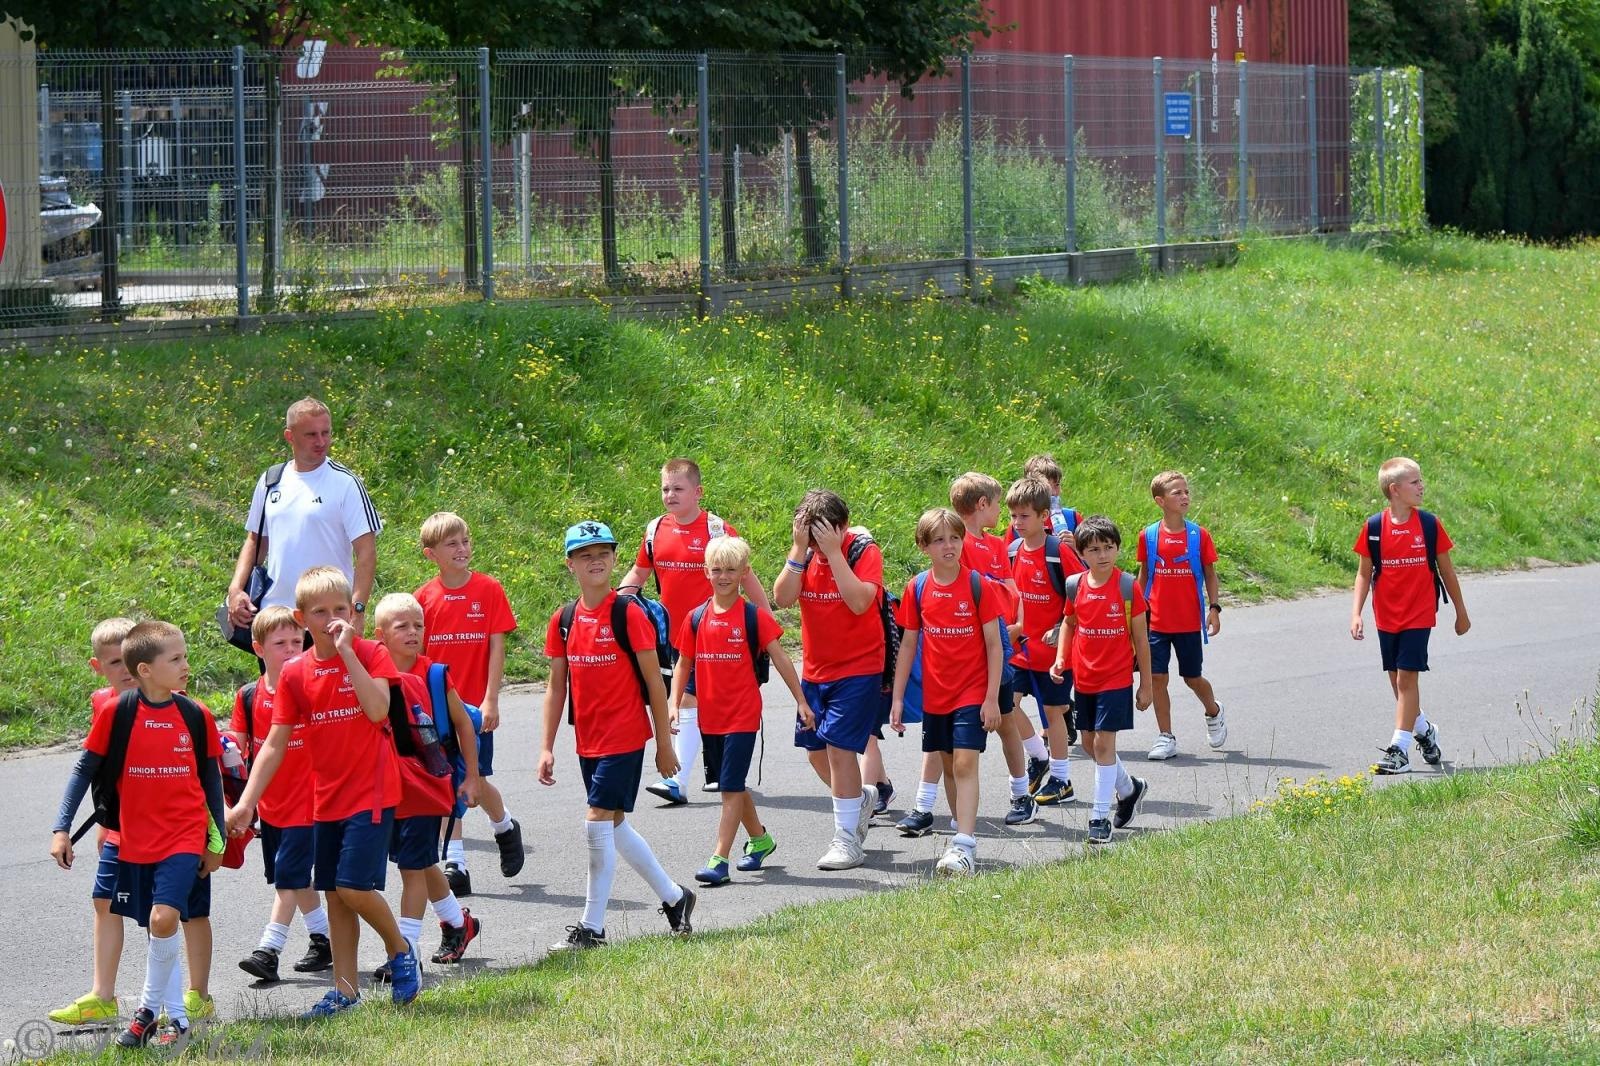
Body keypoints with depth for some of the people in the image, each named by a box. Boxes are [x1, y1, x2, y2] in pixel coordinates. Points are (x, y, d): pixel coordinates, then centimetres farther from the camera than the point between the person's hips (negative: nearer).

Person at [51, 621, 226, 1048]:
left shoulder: (195, 715, -2)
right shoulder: (118, 712, -6)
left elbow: (212, 779, 7)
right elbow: (87, 770, 0)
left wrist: (216, 841, 10)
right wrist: (61, 829, -3)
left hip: (184, 837, -1)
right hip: (135, 841, 1)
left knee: (164, 919, -19)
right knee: (159, 929, 8)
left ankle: (150, 1007, -1)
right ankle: (176, 1017, 20)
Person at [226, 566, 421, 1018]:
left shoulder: (370, 654, -7)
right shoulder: (295, 673, 3)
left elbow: (377, 709, -24)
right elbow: (275, 743, 4)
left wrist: (346, 651, -23)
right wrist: (246, 802, -2)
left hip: (372, 792, -5)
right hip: (327, 797, 5)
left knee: (354, 887, -13)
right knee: (335, 894, 8)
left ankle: (400, 951, 12)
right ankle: (345, 989, 17)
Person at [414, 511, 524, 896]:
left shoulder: (489, 590, -4)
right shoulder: (425, 596, 1)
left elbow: (497, 648, -5)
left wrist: (490, 700, -10)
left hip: (475, 704, -2)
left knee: (476, 779, -1)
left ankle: (505, 827, 30)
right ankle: (455, 864, 6)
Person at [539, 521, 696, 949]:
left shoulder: (628, 614, -11)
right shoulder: (563, 620, 6)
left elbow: (653, 681, -8)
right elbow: (557, 686, 11)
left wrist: (664, 743, -7)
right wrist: (547, 747, 7)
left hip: (624, 737, -7)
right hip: (588, 741, 7)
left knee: (599, 822, -10)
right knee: (614, 826, 13)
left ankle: (592, 926, -3)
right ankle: (673, 897, 31)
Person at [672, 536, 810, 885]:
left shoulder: (754, 616, -6)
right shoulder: (696, 618, 5)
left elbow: (780, 659, -2)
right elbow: (683, 664, 12)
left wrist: (801, 700, -1)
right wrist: (675, 703, 1)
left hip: (743, 715, -5)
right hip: (710, 717, 5)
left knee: (731, 787, -10)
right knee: (733, 784, 18)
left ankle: (719, 860, -13)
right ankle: (759, 839, 38)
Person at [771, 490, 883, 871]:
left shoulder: (864, 553, -12)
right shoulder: (805, 555, 2)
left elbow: (859, 601, -28)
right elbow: (782, 597, -11)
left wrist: (833, 551, -26)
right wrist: (799, 549, -18)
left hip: (857, 668, -6)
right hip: (815, 669, 6)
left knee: (839, 746, -13)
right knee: (817, 751, 12)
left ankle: (847, 841, -6)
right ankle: (862, 798, 40)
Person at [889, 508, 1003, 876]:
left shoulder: (979, 586, -9)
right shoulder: (917, 588, 1)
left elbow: (994, 644, -6)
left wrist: (992, 698, -10)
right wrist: (897, 698, 5)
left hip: (972, 693, -4)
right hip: (934, 694, 4)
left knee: (965, 763, -13)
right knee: (948, 764, 12)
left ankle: (964, 845, -19)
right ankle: (964, 829, 27)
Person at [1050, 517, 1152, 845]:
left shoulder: (1128, 587, -10)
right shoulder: (1075, 586, 0)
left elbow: (1140, 637, -4)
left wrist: (1145, 684, -3)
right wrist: (1060, 659, -1)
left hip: (1116, 679, -5)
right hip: (1083, 679, 5)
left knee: (1103, 742, -8)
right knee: (1089, 743, 12)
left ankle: (1100, 817, -2)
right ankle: (1129, 788, 37)